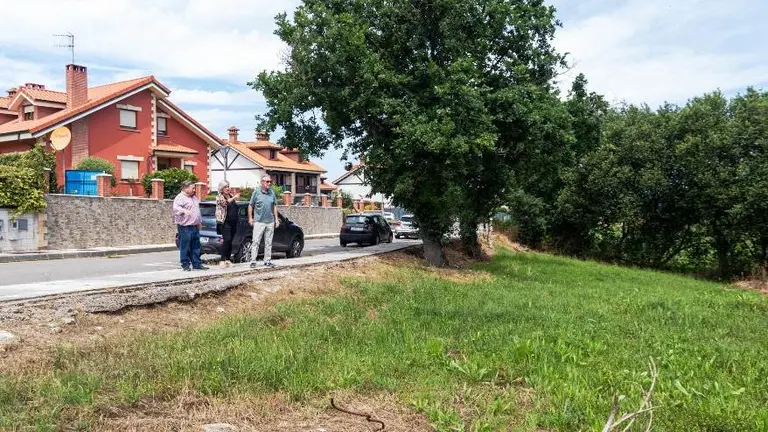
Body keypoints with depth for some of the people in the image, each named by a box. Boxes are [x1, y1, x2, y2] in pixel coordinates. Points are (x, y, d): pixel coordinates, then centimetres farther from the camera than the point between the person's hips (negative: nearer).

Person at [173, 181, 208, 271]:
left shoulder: (193, 197, 19)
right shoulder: (180, 198, -8)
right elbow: (176, 208, -25)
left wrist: (200, 222, 26)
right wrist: (184, 210, -43)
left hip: (195, 226, 9)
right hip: (185, 226, -8)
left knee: (196, 246, 10)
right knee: (185, 246, -4)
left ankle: (197, 264, 16)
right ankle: (185, 265, 2)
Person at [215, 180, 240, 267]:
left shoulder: (231, 196, 17)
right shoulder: (219, 197, -1)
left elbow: (237, 206, 22)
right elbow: (224, 202, -22)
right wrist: (234, 197, -32)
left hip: (234, 223, 6)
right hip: (225, 222, -6)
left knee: (230, 241, 7)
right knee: (227, 240, -16)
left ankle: (228, 259, 13)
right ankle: (223, 260, -12)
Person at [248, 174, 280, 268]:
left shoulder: (272, 193, 8)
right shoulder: (256, 192, -3)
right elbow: (250, 205, 1)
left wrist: (276, 219, 11)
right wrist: (250, 218, -2)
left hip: (270, 222, 4)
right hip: (259, 222, -4)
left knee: (269, 243, 9)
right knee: (256, 242, -4)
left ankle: (267, 261, 16)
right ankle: (253, 261, 0)